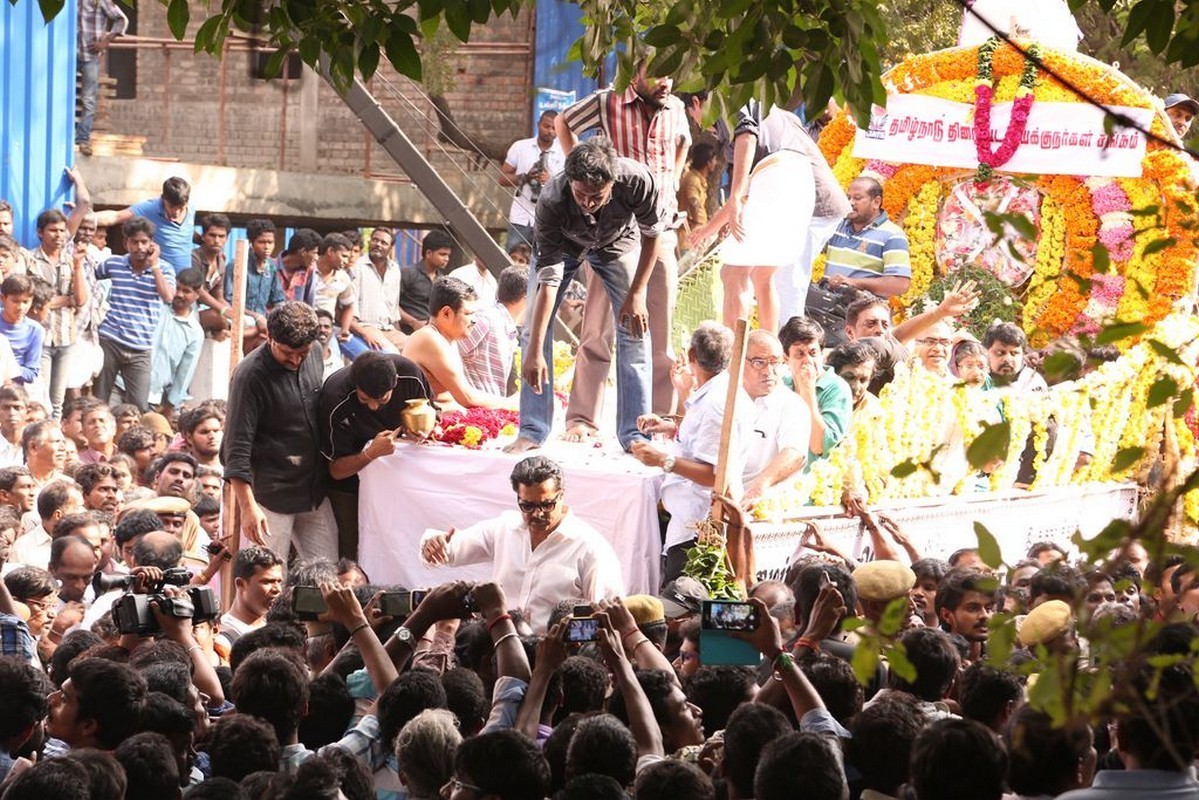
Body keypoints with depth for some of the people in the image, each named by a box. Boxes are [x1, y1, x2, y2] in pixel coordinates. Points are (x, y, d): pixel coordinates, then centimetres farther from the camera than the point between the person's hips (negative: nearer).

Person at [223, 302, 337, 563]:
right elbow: (237, 449, -20)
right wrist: (248, 507, -26)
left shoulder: (314, 356, 3)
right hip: (271, 496, -7)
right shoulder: (250, 376, -18)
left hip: (314, 492, 7)